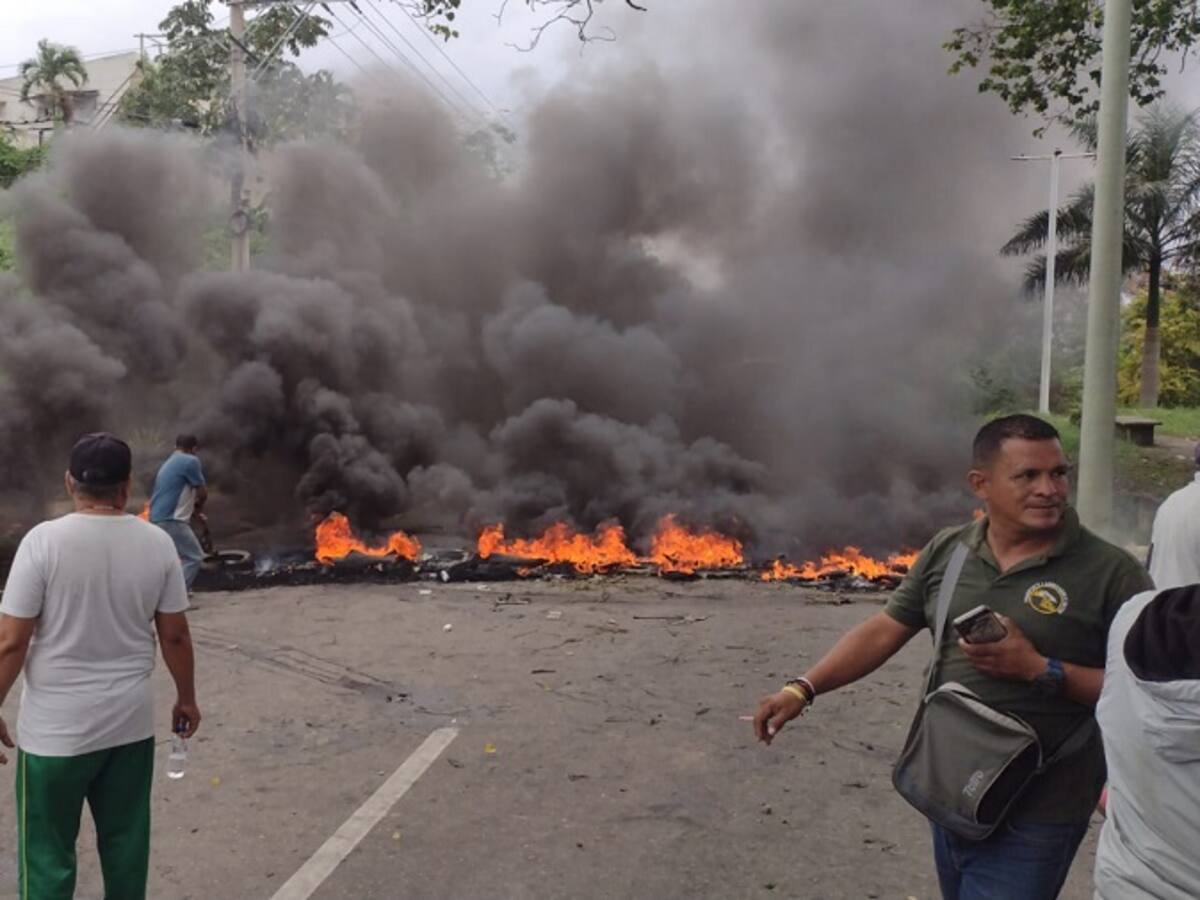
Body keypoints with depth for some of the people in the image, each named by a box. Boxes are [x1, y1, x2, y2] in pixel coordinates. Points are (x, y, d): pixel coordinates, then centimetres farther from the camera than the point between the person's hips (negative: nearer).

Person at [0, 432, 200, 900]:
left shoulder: (44, 540, -14)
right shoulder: (157, 543, -4)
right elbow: (174, 636, 1)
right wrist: (186, 698, 14)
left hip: (55, 729, -3)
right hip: (131, 722, 3)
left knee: (48, 854, 11)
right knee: (126, 843, 16)